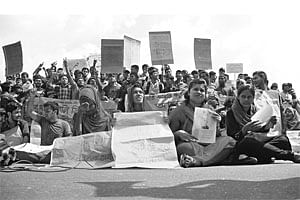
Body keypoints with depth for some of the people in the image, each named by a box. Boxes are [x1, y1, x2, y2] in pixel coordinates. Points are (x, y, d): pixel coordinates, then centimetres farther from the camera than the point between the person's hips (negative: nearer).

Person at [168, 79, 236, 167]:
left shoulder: (209, 111, 21)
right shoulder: (178, 111, 10)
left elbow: (216, 136, 20)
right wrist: (179, 134, -14)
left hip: (209, 144, 5)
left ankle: (196, 160, -43)